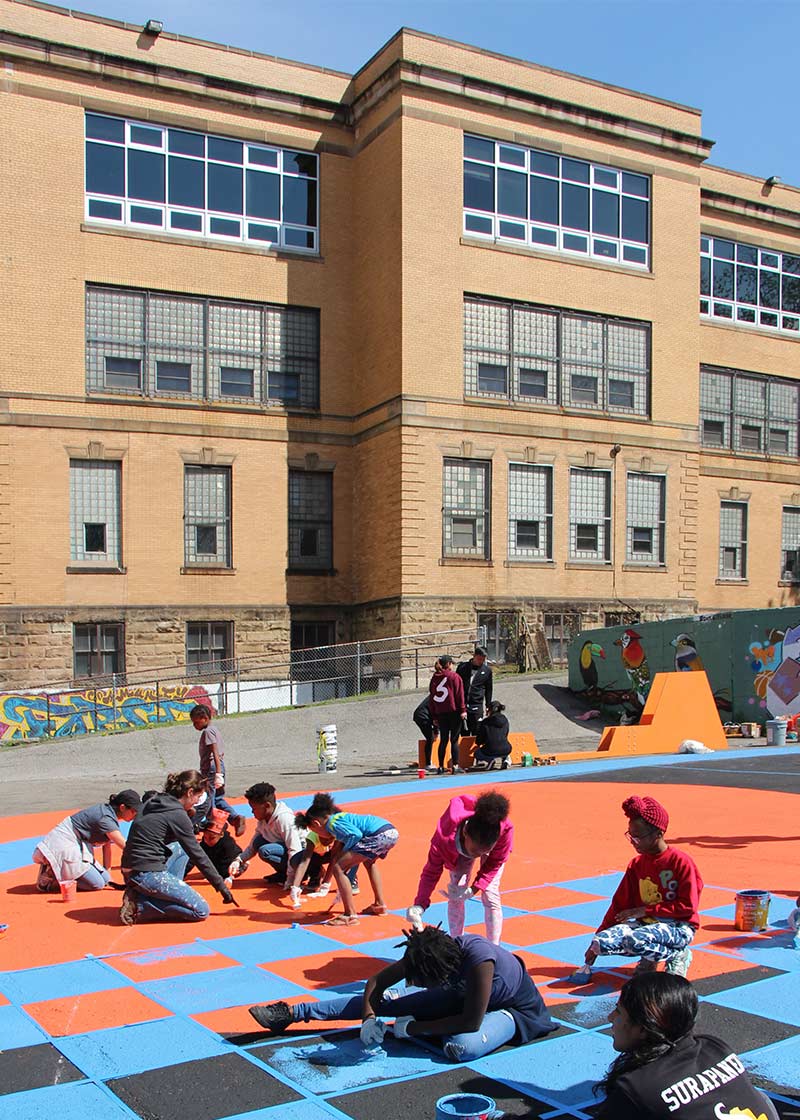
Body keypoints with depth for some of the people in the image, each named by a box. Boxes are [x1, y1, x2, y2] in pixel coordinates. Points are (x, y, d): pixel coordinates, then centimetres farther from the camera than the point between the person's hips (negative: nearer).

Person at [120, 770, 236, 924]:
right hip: (148, 875, -9)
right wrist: (221, 886, 1)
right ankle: (140, 905, -8)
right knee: (202, 911, -4)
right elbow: (197, 855, -6)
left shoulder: (152, 802, 12)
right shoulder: (178, 815, -11)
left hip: (130, 870, 9)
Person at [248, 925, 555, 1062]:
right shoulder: (424, 956, -21)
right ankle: (292, 1013, -2)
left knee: (463, 1048, -39)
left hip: (515, 1009, -5)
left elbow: (471, 1023, -34)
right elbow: (377, 982, -9)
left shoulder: (477, 959, -41)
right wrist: (369, 1018, -26)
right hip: (462, 995, 5)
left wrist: (414, 1028, -27)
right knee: (386, 1001, -9)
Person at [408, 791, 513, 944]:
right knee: (455, 894, -6)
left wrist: (473, 890, -34)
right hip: (459, 848, 1)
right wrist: (420, 905, -38)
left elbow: (495, 864, -24)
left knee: (490, 895, -10)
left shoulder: (505, 830, -44)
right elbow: (432, 871, -29)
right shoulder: (445, 836, -44)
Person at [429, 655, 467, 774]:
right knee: (454, 740, 0)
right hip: (454, 712, -4)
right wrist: (463, 710, -5)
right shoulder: (454, 676, -4)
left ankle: (441, 766, 8)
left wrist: (434, 715, 15)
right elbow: (459, 694, -9)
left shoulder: (434, 678, 9)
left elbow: (432, 697, 11)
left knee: (443, 740, 9)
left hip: (440, 714, 4)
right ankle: (455, 766, -3)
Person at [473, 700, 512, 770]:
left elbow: (478, 741, 2)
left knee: (477, 753, 27)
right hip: (506, 750, 4)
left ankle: (490, 760, -2)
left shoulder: (485, 722, -3)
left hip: (491, 751, -4)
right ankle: (504, 759, 12)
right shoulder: (505, 720, 7)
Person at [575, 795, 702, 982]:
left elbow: (688, 907, -14)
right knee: (601, 941, -20)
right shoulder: (636, 864, 6)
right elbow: (620, 904, 8)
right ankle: (649, 957, 4)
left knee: (634, 940, -36)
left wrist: (646, 910, -16)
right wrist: (597, 938, 3)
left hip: (678, 926, -6)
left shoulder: (681, 862, -12)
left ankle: (678, 955, -7)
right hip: (646, 924, 6)